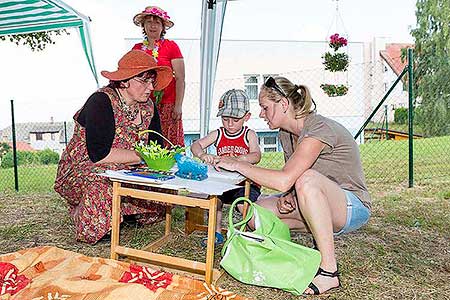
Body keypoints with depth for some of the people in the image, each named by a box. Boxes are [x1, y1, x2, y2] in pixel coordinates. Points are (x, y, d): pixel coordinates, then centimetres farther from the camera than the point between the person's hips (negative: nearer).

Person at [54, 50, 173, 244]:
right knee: (102, 188, -37)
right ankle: (80, 214, -3)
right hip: (82, 170, -6)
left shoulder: (148, 107, 0)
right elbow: (100, 154, -30)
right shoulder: (101, 102, -20)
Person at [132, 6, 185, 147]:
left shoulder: (171, 46, 0)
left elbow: (180, 79, -4)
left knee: (170, 143, -7)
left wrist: (178, 106, -12)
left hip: (167, 104, -3)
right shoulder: (137, 48, 12)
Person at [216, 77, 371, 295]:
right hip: (323, 207, 8)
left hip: (353, 208, -8)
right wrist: (287, 197, -11)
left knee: (307, 178, -38)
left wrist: (239, 165, -25)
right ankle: (322, 244, 8)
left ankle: (329, 271, -25)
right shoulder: (286, 133, 4)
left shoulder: (319, 129, -24)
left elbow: (284, 180, -36)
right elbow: (290, 181, 12)